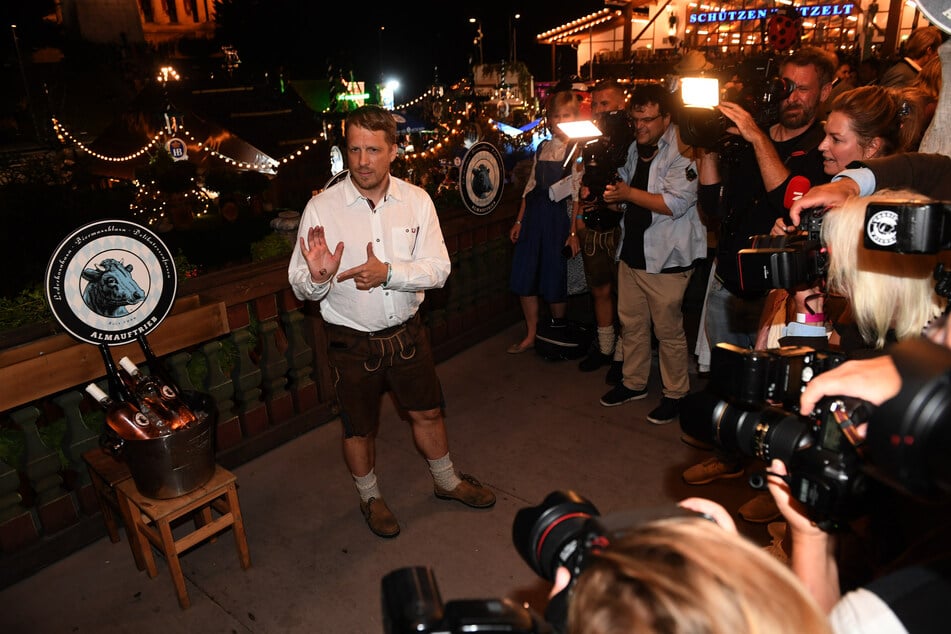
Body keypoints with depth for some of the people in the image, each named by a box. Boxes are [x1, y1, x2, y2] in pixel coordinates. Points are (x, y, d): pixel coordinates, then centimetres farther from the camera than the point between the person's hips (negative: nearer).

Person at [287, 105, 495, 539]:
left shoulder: (416, 200, -8)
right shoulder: (321, 208, -14)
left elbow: (437, 270, -11)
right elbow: (301, 288, -11)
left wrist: (388, 272, -27)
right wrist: (318, 277, -34)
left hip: (407, 331, 2)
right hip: (352, 340, -2)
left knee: (427, 412, 20)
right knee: (359, 428, 16)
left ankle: (447, 482, 47)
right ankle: (369, 498, 45)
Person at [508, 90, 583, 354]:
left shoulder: (578, 150, -5)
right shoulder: (543, 147, 13)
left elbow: (578, 193, -12)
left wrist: (574, 231, -17)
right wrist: (519, 221, 12)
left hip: (560, 216, -6)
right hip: (534, 214, 6)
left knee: (555, 281, 2)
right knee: (524, 278, 7)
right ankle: (530, 336, 22)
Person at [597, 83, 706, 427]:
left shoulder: (682, 151, -14)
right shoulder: (636, 148, 12)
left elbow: (675, 203, -25)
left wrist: (628, 194, -16)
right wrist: (613, 193, 6)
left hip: (665, 258, -8)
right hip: (632, 252, 8)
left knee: (668, 330, 3)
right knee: (630, 322, 16)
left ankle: (675, 394, 20)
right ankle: (634, 382, 33)